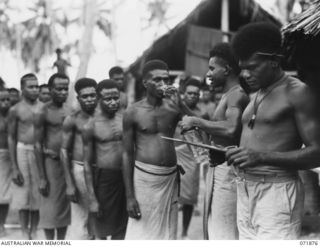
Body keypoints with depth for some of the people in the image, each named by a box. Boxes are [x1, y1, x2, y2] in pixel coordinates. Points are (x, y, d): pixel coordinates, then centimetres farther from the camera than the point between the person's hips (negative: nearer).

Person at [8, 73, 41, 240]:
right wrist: (14, 168, -6)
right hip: (22, 152, -2)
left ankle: (34, 232, 16)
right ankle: (25, 234, 8)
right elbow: (11, 138, -2)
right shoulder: (15, 110, -3)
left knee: (38, 195, 6)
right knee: (23, 195, 1)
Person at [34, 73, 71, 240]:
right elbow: (38, 145, -7)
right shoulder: (43, 113, -6)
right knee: (50, 208, 1)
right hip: (51, 162, -4)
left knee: (66, 207, 10)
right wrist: (42, 177, -12)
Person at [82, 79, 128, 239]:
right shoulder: (91, 126, -5)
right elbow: (87, 164, -3)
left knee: (120, 229, 10)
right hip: (104, 178, -2)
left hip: (127, 177, 2)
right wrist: (92, 199, -6)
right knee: (102, 231, 6)